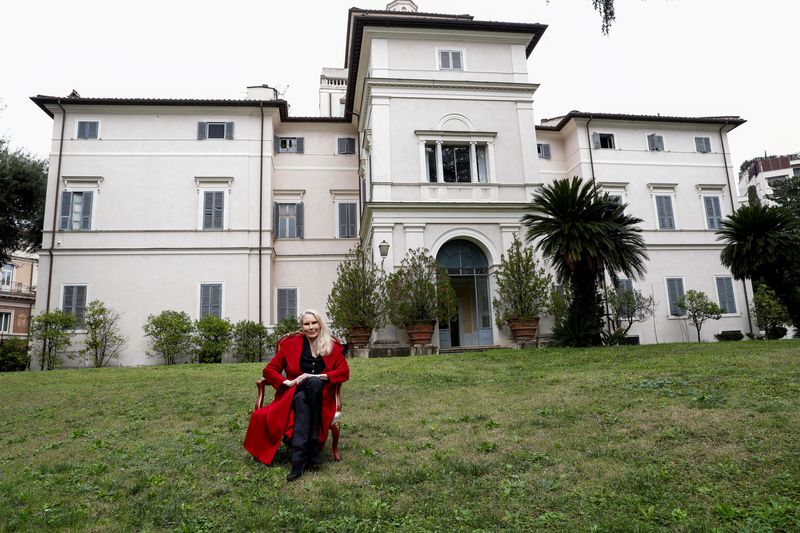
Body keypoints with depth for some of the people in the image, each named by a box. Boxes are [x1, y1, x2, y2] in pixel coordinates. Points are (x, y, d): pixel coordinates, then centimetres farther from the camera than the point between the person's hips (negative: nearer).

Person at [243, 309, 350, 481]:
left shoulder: (333, 346, 9)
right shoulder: (290, 344, 9)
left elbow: (344, 372, -1)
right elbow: (269, 370, 8)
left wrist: (316, 377, -14)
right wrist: (288, 382, -11)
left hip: (321, 396, 0)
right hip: (296, 394, 0)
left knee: (314, 382, -36)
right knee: (301, 398, -38)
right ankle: (299, 459, -46)